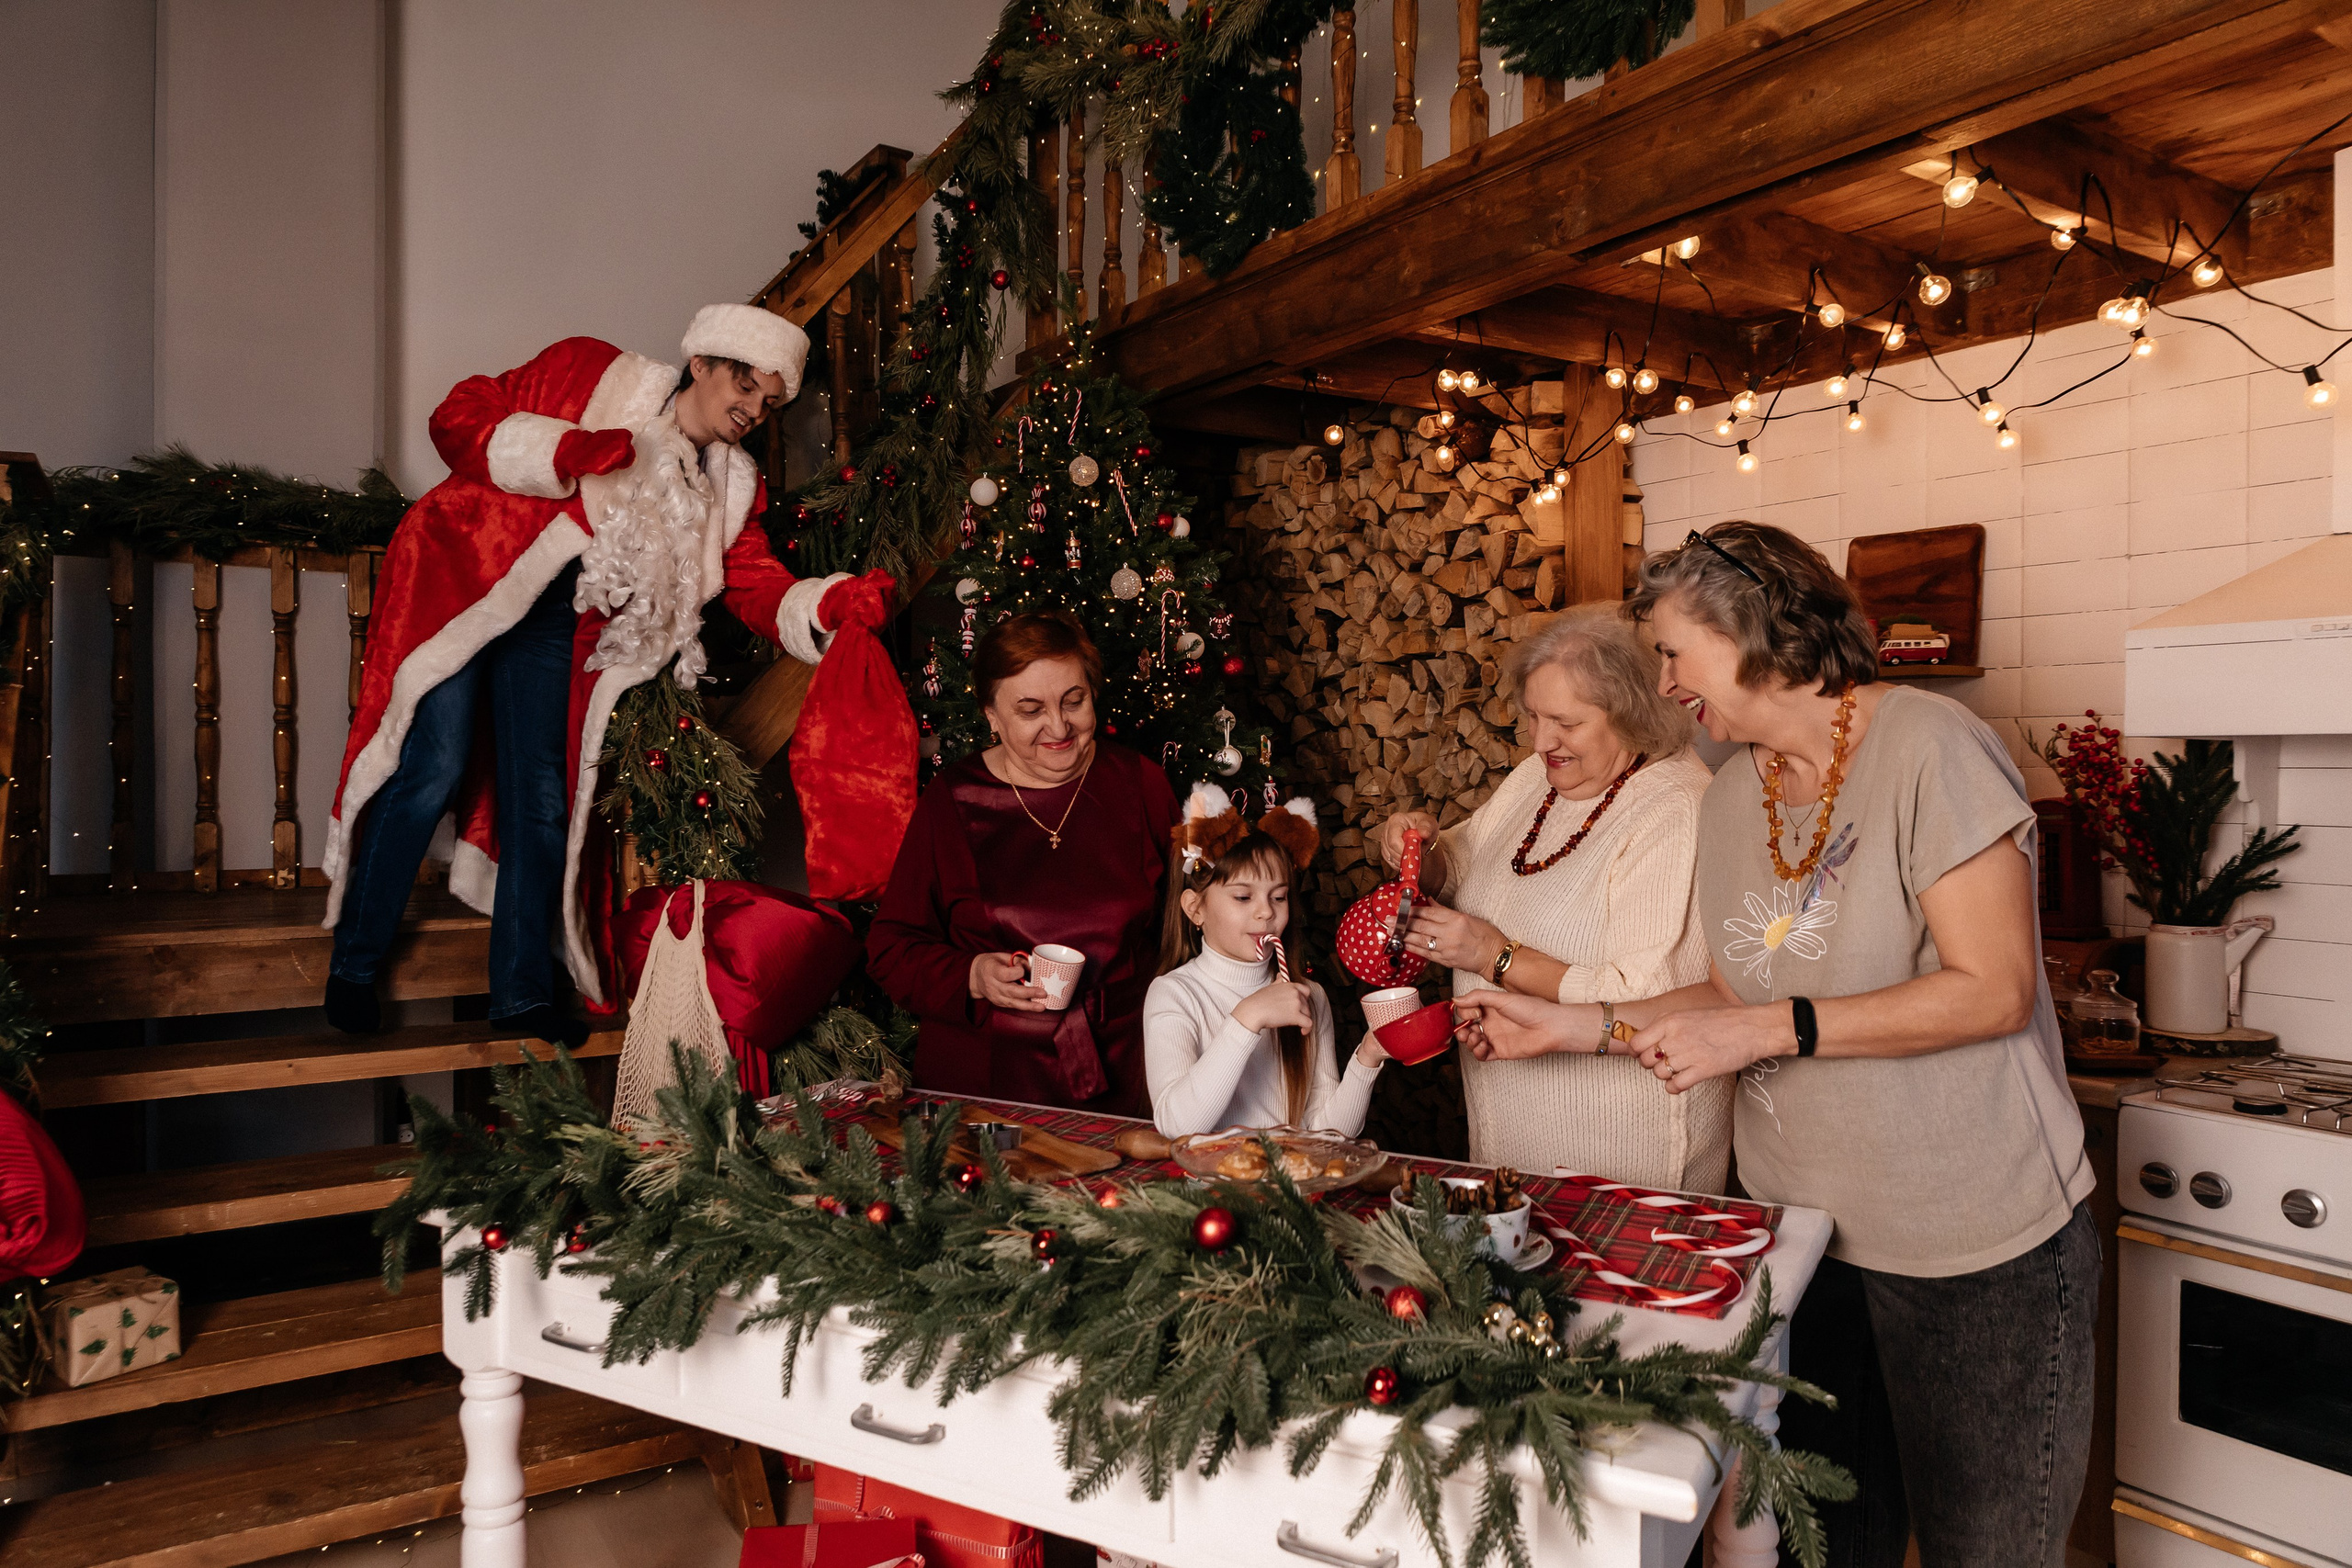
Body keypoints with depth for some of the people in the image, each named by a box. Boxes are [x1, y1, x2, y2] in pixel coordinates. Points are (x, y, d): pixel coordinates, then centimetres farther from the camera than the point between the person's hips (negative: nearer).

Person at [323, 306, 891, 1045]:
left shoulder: (731, 487, 4)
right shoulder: (587, 373, -7)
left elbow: (760, 589, -6)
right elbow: (458, 418, -8)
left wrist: (832, 602, -27)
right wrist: (562, 453, -25)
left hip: (551, 625, 5)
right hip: (462, 583, -4)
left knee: (542, 801, 3)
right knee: (433, 770, -13)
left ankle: (522, 990, 17)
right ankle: (353, 966, 6)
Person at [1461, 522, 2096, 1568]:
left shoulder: (1928, 747, -14)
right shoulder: (1732, 796, 7)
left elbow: (1992, 990, -18)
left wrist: (1772, 1030, -22)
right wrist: (1571, 1024, 5)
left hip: (1978, 1245, -5)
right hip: (1803, 1234, 6)